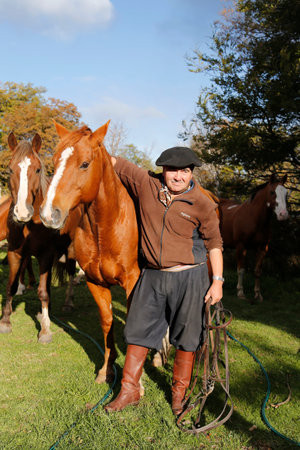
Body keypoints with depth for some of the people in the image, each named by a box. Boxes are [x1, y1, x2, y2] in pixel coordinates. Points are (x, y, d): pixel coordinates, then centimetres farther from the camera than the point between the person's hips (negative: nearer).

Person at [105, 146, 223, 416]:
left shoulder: (202, 205, -6)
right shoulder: (145, 184, -3)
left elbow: (214, 242, 1)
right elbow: (115, 164, 8)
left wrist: (218, 280, -5)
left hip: (189, 277, -2)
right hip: (152, 275, 2)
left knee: (186, 337, 9)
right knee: (138, 332, 9)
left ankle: (179, 393, 29)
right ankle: (129, 391, 25)